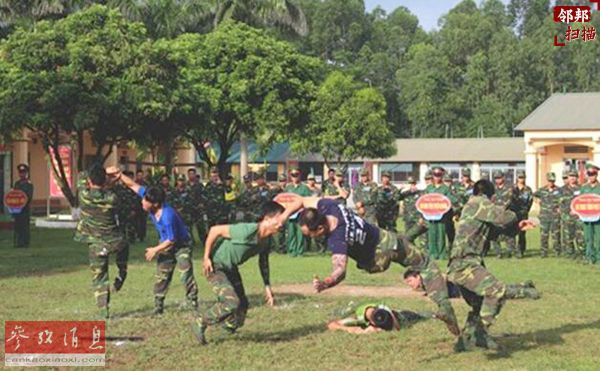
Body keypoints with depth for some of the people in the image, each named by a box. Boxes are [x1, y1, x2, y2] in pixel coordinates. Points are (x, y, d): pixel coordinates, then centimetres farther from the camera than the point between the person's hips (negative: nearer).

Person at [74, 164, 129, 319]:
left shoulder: (84, 194, -13)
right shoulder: (112, 198, -14)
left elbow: (82, 175, 5)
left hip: (96, 245, 0)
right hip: (115, 241, 0)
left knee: (99, 278, 9)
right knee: (124, 247, 37)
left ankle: (103, 311, 5)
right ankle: (121, 274, 30)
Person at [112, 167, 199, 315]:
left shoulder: (168, 216, -38)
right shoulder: (150, 201, -19)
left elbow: (172, 240, -27)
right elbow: (134, 185, -9)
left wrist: (155, 250, -15)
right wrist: (119, 175, -21)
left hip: (181, 245, -7)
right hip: (166, 244, 7)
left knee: (186, 275, -12)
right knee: (161, 277, 6)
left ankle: (194, 305, -2)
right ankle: (158, 307, 13)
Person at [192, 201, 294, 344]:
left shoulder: (266, 240, -6)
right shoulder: (247, 231, -33)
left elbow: (263, 262, 11)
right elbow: (215, 230, -27)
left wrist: (267, 287, 7)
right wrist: (206, 258, -21)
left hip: (231, 268, 8)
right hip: (215, 266, -8)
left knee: (242, 304, 5)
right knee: (232, 302, -20)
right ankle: (200, 323, 1)